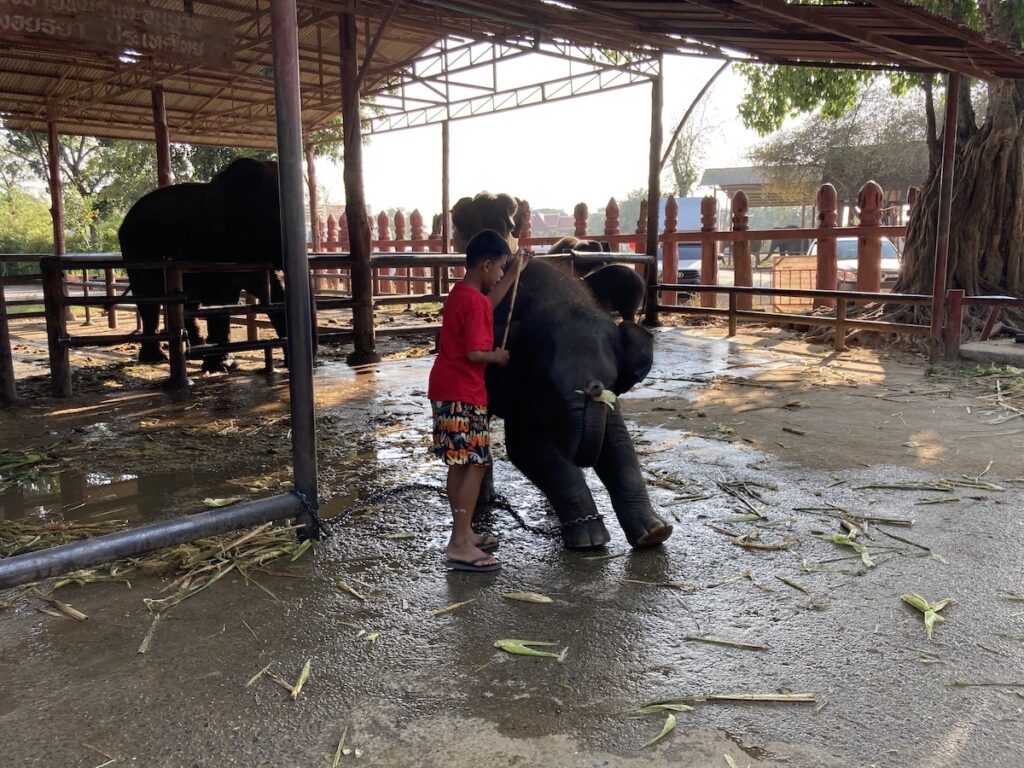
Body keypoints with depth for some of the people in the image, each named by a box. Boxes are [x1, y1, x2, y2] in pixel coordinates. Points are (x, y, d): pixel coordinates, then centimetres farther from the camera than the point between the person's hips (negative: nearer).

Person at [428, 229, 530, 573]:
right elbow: (474, 353, -24)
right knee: (475, 464, -6)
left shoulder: (462, 292, 11)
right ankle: (460, 546, -5)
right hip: (462, 393, -10)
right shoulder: (474, 301, -19)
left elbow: (487, 306, 31)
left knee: (460, 464, 15)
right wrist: (498, 356, -4)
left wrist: (513, 274, 29)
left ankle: (462, 533, 23)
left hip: (446, 388, 10)